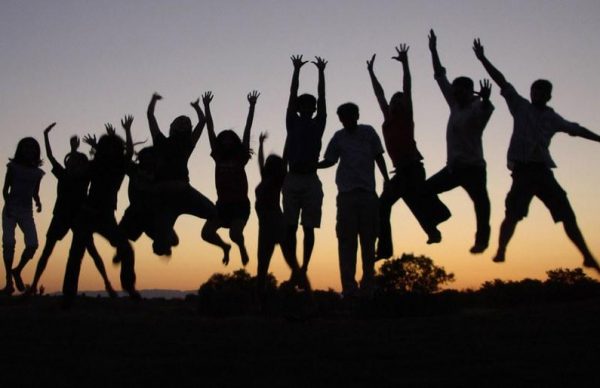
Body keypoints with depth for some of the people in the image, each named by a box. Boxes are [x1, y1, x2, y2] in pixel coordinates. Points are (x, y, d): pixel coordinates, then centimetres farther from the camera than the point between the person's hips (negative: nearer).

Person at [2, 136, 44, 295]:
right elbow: (5, 189, 1)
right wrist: (8, 204, -15)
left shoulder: (37, 172, 6)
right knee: (9, 243, -16)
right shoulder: (13, 167, 0)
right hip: (10, 210, -2)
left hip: (26, 212, 2)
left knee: (32, 244, -13)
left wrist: (38, 202, -7)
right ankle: (9, 281, -7)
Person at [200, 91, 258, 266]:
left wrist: (252, 106, -9)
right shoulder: (218, 156, 7)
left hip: (240, 204, -4)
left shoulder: (240, 157, 0)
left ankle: (242, 247, 17)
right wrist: (206, 106, 4)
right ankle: (225, 247, 22)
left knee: (235, 234, -21)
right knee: (207, 233, -10)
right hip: (223, 203, 4)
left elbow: (247, 130, -5)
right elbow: (210, 130, 6)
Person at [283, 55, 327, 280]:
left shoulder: (318, 124, 9)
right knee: (291, 226, 0)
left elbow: (322, 97, 5)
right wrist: (297, 70, 5)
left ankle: (305, 267, 1)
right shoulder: (293, 122, 9)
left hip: (311, 180, 0)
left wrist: (321, 72, 4)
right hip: (292, 179, 0)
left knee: (308, 228, 0)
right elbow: (292, 95, 6)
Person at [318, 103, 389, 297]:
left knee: (368, 239, 0)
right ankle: (349, 287, -4)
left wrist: (386, 179, 0)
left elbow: (378, 157, 9)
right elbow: (330, 161, 17)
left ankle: (367, 286, 4)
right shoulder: (339, 137, 9)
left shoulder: (368, 132, 7)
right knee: (346, 241, -4)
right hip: (346, 194, 1)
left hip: (368, 193, 0)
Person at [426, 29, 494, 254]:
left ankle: (482, 238, -16)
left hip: (473, 167, -7)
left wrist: (485, 99, -57)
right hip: (453, 167, 8)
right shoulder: (455, 105, 10)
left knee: (480, 201, -17)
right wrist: (433, 50, 15)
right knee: (426, 190, 8)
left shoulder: (477, 108, -8)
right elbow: (440, 76, 15)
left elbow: (486, 110, -35)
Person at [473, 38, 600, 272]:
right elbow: (502, 82, 5)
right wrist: (482, 59, 0)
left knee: (567, 215, 4)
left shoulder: (552, 118, 18)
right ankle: (500, 253, -17)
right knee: (513, 214, -16)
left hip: (543, 171, 3)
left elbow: (577, 130, 27)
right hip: (523, 170, -3)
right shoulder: (521, 106, 10)